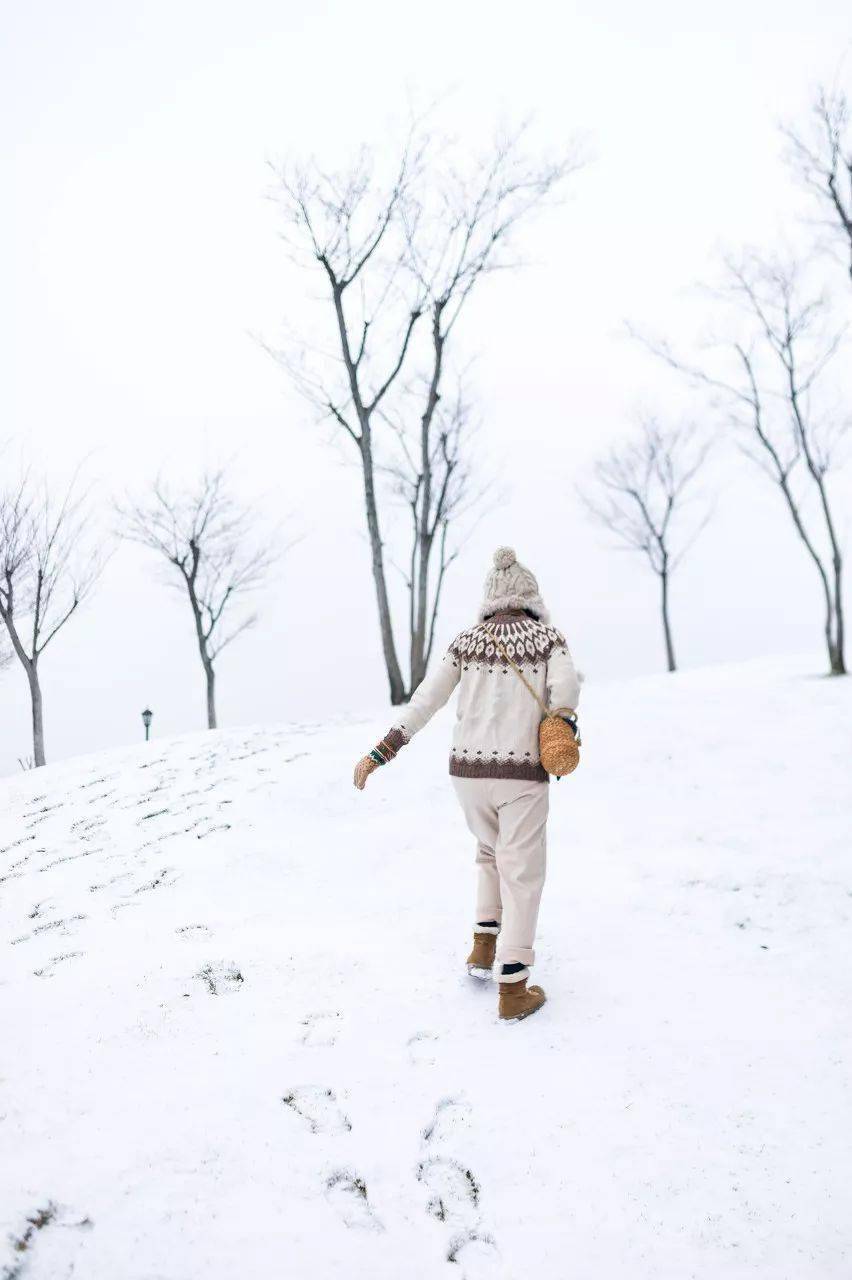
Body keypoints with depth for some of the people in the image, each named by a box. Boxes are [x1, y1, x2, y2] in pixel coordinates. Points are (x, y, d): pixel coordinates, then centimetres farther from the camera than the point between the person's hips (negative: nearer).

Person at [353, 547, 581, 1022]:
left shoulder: (466, 641, 7)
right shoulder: (549, 638, 1)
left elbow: (424, 702, 1)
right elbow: (565, 685, -22)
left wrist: (380, 752, 3)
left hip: (468, 770, 4)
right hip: (522, 774, -3)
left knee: (492, 851, 29)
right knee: (522, 875, 6)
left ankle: (484, 946, 25)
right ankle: (513, 990, 7)